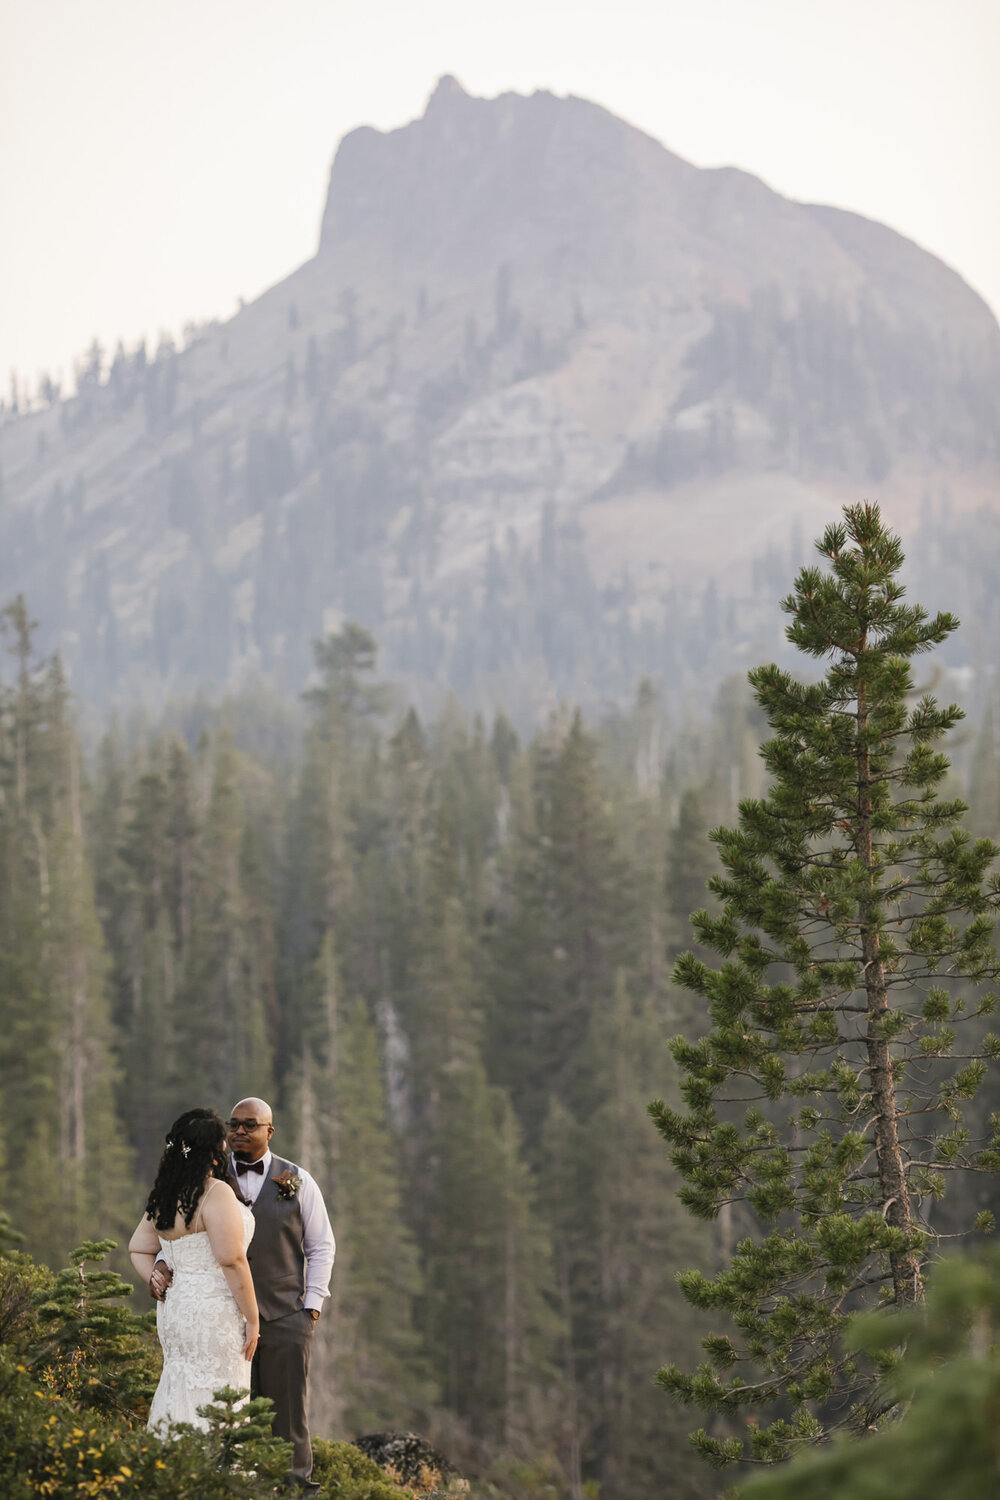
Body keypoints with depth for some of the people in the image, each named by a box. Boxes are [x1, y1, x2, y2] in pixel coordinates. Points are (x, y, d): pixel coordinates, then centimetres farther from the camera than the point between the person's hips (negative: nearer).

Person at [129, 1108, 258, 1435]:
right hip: (214, 1314, -8)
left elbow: (138, 1249, 19)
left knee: (179, 1398, 12)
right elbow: (231, 1260, -18)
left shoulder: (163, 1197, 10)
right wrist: (252, 1318, -13)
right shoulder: (216, 1193, -15)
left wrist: (165, 1287, 13)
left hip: (175, 1310, 8)